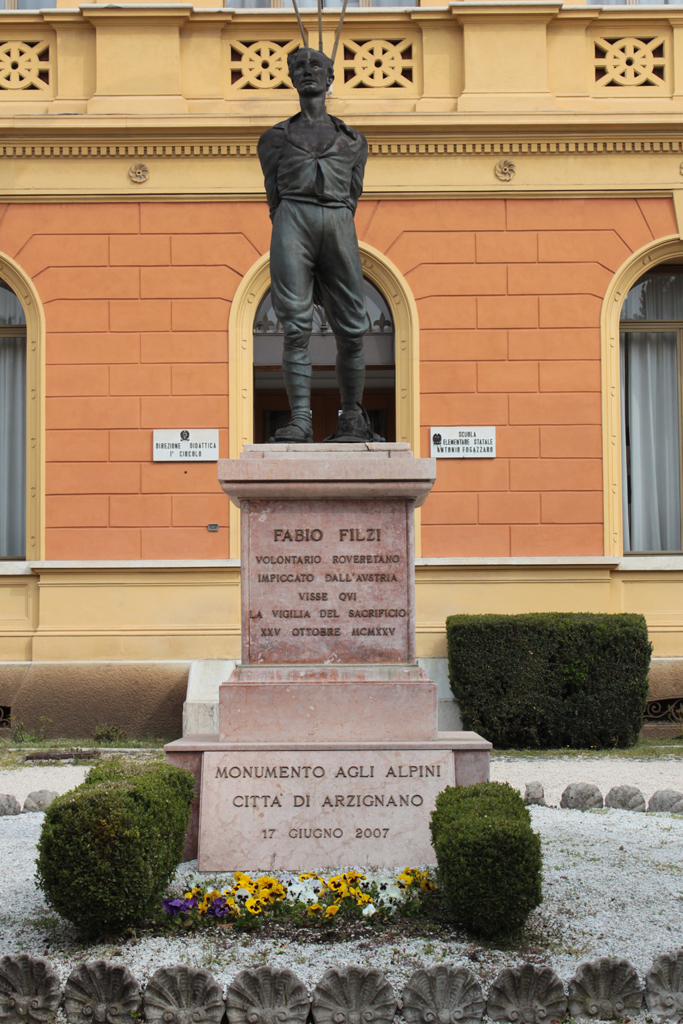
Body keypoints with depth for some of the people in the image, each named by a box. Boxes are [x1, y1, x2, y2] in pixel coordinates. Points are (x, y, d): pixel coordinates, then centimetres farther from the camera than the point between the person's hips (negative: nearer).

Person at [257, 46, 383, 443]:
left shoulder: (353, 140, 22)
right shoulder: (275, 137, 20)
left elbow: (352, 196, 19)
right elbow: (274, 195, 17)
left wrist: (333, 231, 11)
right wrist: (289, 237, 10)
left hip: (338, 223, 1)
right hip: (294, 218, -1)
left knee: (352, 330, -4)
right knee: (297, 326, -13)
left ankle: (353, 418, 7)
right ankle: (301, 418, -18)